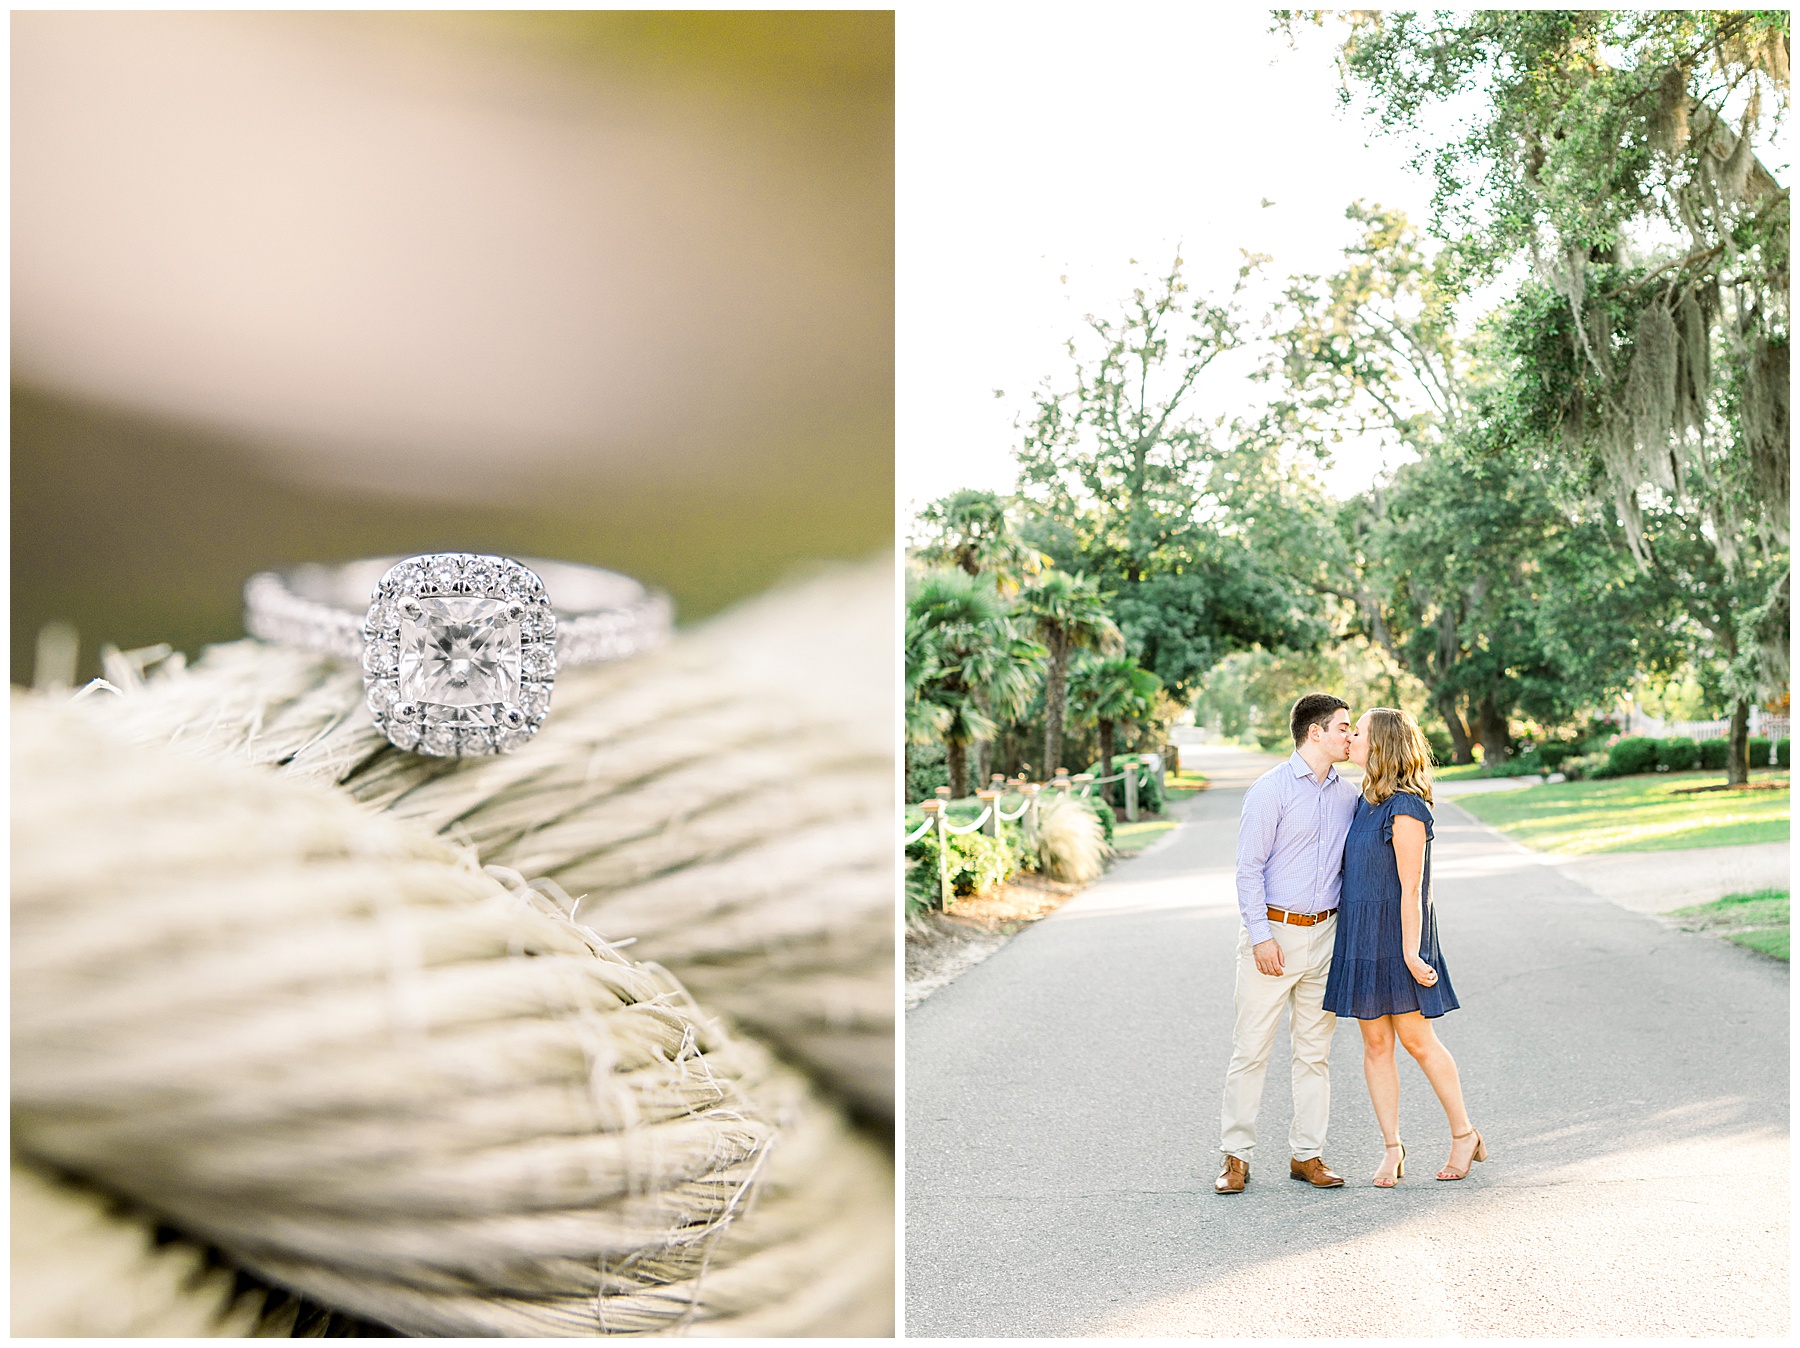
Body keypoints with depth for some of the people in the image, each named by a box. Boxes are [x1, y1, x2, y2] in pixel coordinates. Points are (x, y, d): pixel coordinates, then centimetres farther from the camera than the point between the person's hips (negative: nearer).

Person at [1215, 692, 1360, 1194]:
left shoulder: (1348, 795, 10)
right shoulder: (1270, 790, -7)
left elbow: (1351, 865, 18)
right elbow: (1249, 868, -9)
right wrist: (1261, 935, -15)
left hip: (1324, 935, 5)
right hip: (1273, 932, -5)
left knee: (1315, 1051, 8)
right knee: (1251, 1049, -2)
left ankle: (1307, 1154, 18)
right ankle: (1236, 1157, 7)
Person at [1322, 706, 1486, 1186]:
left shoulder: (1405, 809, -16)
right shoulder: (1366, 801, 10)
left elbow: (1410, 888, -17)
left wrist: (1411, 953, -17)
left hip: (1396, 937, -8)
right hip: (1360, 936, 8)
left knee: (1416, 1039, 0)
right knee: (1375, 1043, 8)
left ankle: (1464, 1134, 18)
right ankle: (1391, 1148, 14)